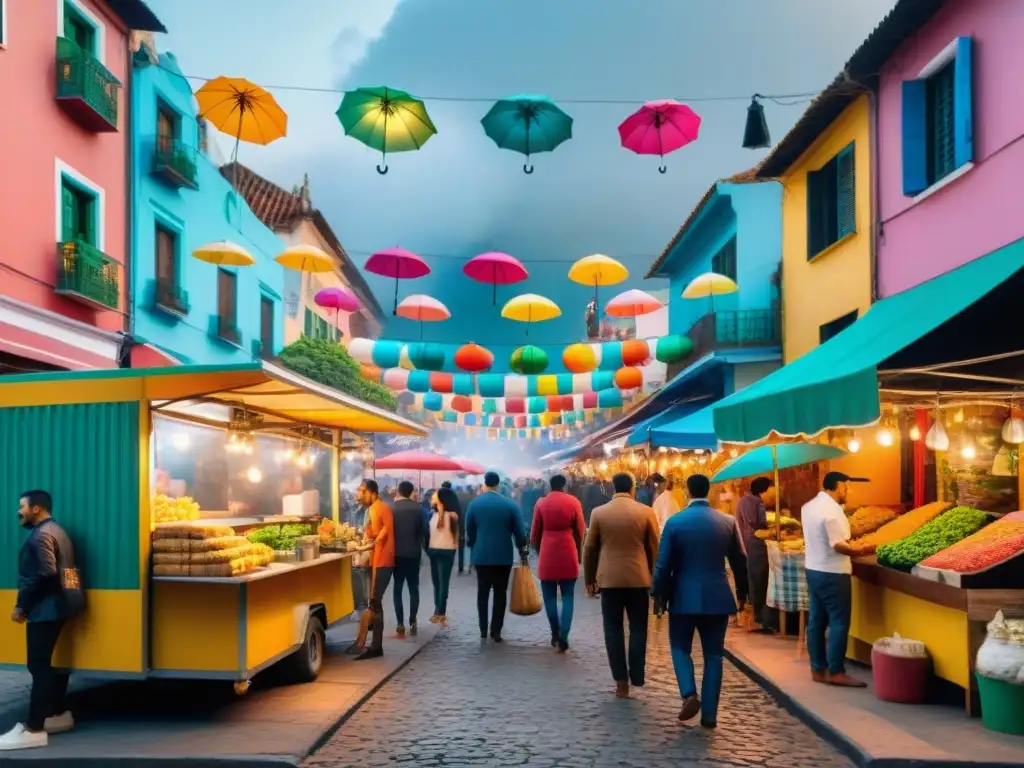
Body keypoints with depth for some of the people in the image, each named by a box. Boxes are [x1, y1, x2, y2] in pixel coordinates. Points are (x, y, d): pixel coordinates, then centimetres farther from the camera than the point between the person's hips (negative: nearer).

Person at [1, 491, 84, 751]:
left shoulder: (41, 534, -13)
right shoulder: (55, 530, 19)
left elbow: (44, 574, -23)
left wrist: (21, 605, -16)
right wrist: (28, 604, 16)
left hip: (45, 609, -11)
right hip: (56, 606, 11)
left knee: (39, 666, -9)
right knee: (52, 662, 16)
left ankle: (34, 729, -8)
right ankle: (60, 714, 24)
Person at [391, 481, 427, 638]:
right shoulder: (418, 508, -2)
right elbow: (425, 530, -4)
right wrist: (425, 547, 11)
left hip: (397, 553, -1)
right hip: (414, 553, 1)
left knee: (397, 589, 5)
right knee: (414, 588, 9)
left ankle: (400, 624, 0)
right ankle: (412, 623, 4)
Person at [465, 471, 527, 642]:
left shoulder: (474, 504, -1)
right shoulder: (510, 504, -4)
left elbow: (469, 531, 6)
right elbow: (518, 530, -2)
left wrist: (473, 546, 22)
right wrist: (521, 547, 12)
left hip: (481, 554, 1)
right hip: (504, 555, -1)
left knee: (483, 592, 8)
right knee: (500, 593, 4)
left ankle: (483, 631, 8)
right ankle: (496, 631, 2)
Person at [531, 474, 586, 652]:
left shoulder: (541, 503, 0)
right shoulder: (574, 502, 0)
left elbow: (535, 532, 5)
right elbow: (580, 531, 4)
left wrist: (538, 551, 20)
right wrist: (579, 552, 18)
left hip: (547, 554, 0)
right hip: (568, 554, 0)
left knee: (550, 596, 9)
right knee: (567, 597, 5)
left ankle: (555, 635, 12)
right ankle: (563, 636, -6)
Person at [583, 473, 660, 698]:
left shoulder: (598, 513, -1)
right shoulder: (646, 512, -2)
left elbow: (589, 549, 3)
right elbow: (654, 549, 3)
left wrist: (589, 580, 13)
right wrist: (655, 579, 13)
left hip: (609, 579, 0)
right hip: (638, 579, 0)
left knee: (613, 629, 5)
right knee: (638, 629, 9)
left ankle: (621, 680, 4)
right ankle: (636, 677, 7)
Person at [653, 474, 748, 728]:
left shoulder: (675, 522, -9)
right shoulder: (728, 522, -2)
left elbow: (663, 565, -8)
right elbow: (740, 561, 6)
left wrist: (659, 595, 5)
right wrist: (742, 592, 20)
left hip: (684, 596, -2)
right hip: (717, 597, 2)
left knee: (680, 648, 15)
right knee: (713, 655, 10)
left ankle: (689, 693, -7)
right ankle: (709, 714, 11)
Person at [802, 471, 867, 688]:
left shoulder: (808, 506, 9)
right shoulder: (832, 509, -19)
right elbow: (839, 546, -23)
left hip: (813, 569, 9)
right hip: (832, 573, -9)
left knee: (816, 621, 11)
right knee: (839, 622, -2)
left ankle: (818, 669, 17)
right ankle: (835, 672, 2)